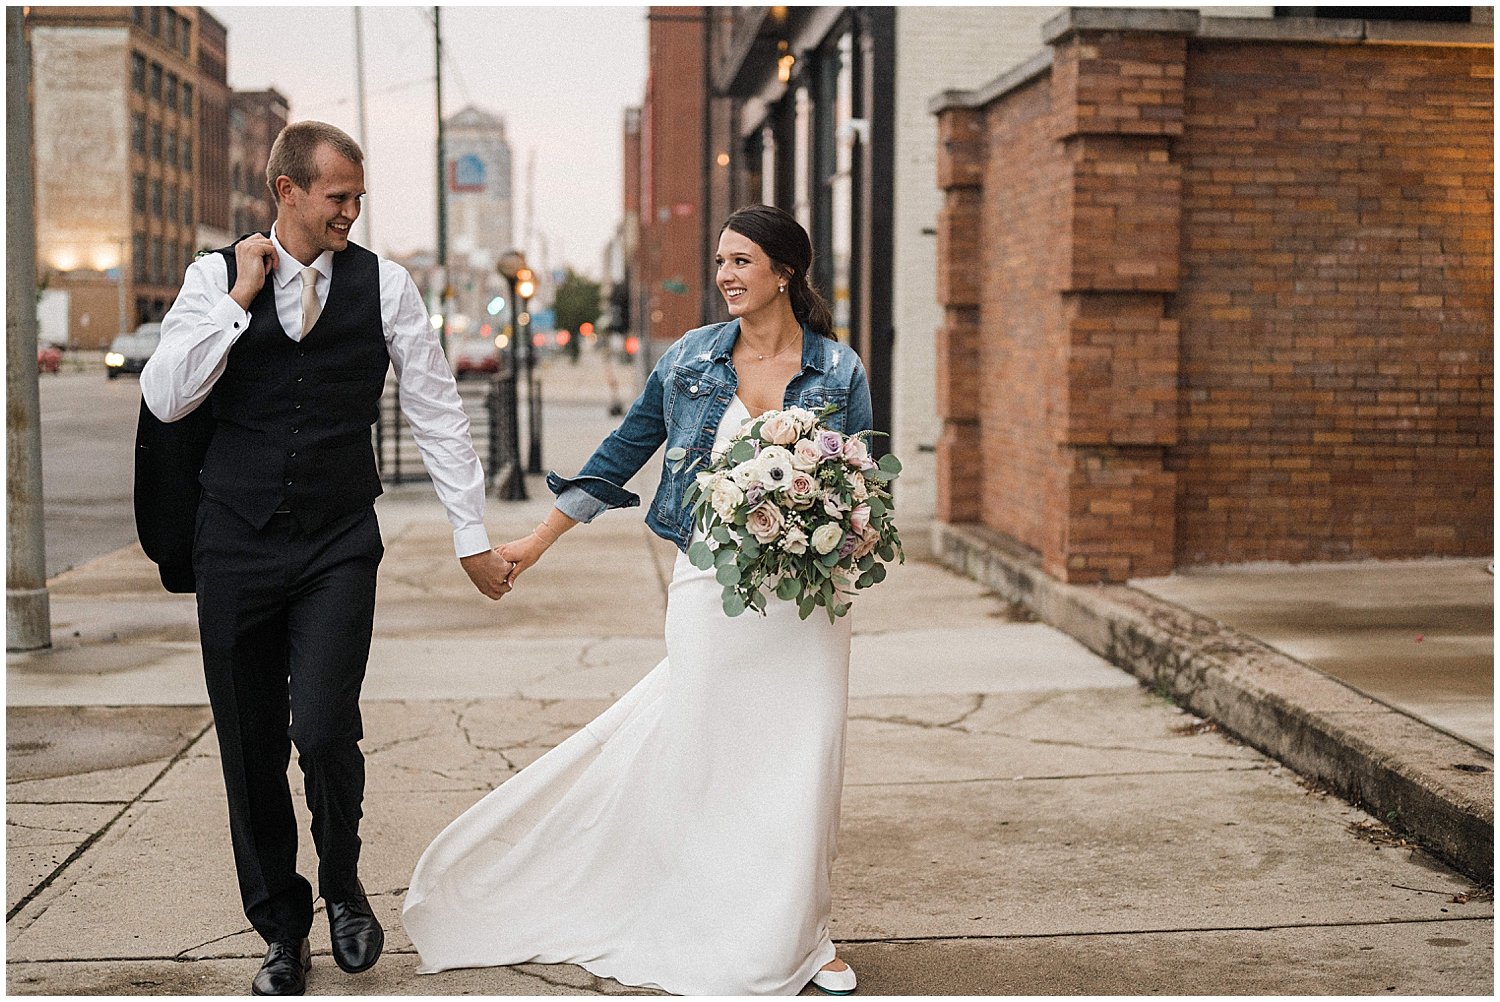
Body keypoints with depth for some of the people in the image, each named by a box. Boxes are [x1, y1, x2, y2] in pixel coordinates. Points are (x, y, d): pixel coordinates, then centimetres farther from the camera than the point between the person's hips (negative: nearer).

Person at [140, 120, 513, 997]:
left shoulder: (385, 284, 1)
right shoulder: (218, 277, 2)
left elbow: (437, 412, 3)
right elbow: (166, 398, -6)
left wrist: (474, 533, 2)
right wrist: (239, 298, -11)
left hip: (339, 546, -1)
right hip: (237, 546, 1)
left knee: (324, 729, -15)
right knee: (252, 751, 7)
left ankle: (343, 883, 16)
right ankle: (282, 930, 26)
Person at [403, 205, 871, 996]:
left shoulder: (839, 371, 1)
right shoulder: (690, 359, 4)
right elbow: (622, 454, 11)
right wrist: (538, 541, 13)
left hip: (805, 597, 0)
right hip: (710, 588, 1)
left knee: (803, 765, 2)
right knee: (700, 758, 4)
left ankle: (799, 937, 20)